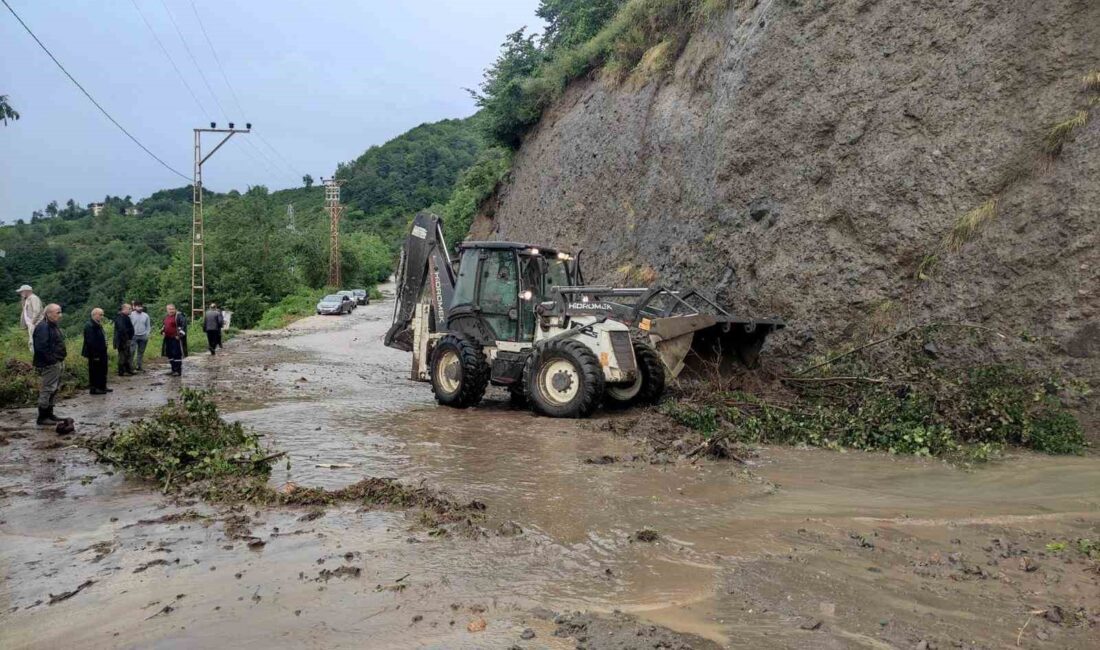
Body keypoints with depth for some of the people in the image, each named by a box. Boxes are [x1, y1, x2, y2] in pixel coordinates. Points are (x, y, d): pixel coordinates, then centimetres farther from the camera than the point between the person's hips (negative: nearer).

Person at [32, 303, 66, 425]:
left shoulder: (54, 326, 15)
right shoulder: (43, 327, -17)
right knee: (47, 390, -6)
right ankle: (42, 417, 0)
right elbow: (41, 347, -25)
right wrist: (51, 360, -20)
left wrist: (61, 360, 13)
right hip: (49, 365, -10)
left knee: (54, 389, 16)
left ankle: (49, 414, 25)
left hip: (57, 364, 10)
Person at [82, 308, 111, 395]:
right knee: (95, 371, -1)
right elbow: (91, 342, -23)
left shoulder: (98, 325, 14)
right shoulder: (90, 326, -18)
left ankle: (102, 387, 26)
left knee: (102, 370, 16)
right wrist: (95, 354, -23)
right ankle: (94, 388, 7)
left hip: (101, 353, 10)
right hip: (95, 354, -10)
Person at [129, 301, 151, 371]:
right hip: (134, 336, -4)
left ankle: (138, 366, 18)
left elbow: (148, 326, 11)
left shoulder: (146, 315, 7)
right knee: (132, 350, -11)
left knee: (141, 352, 10)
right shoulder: (131, 315, -5)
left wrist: (147, 334, 0)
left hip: (143, 336, 4)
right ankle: (130, 365, -6)